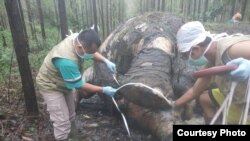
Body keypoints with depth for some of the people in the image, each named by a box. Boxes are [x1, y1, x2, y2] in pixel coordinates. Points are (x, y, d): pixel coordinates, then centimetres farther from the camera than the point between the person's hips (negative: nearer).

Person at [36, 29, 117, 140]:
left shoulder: (78, 39, -22)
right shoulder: (67, 61, -44)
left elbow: (93, 53, 1)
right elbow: (79, 86, -30)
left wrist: (106, 61, -16)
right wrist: (103, 90, -23)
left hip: (65, 82, 8)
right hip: (51, 86, -8)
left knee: (70, 113, 20)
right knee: (62, 120, -6)